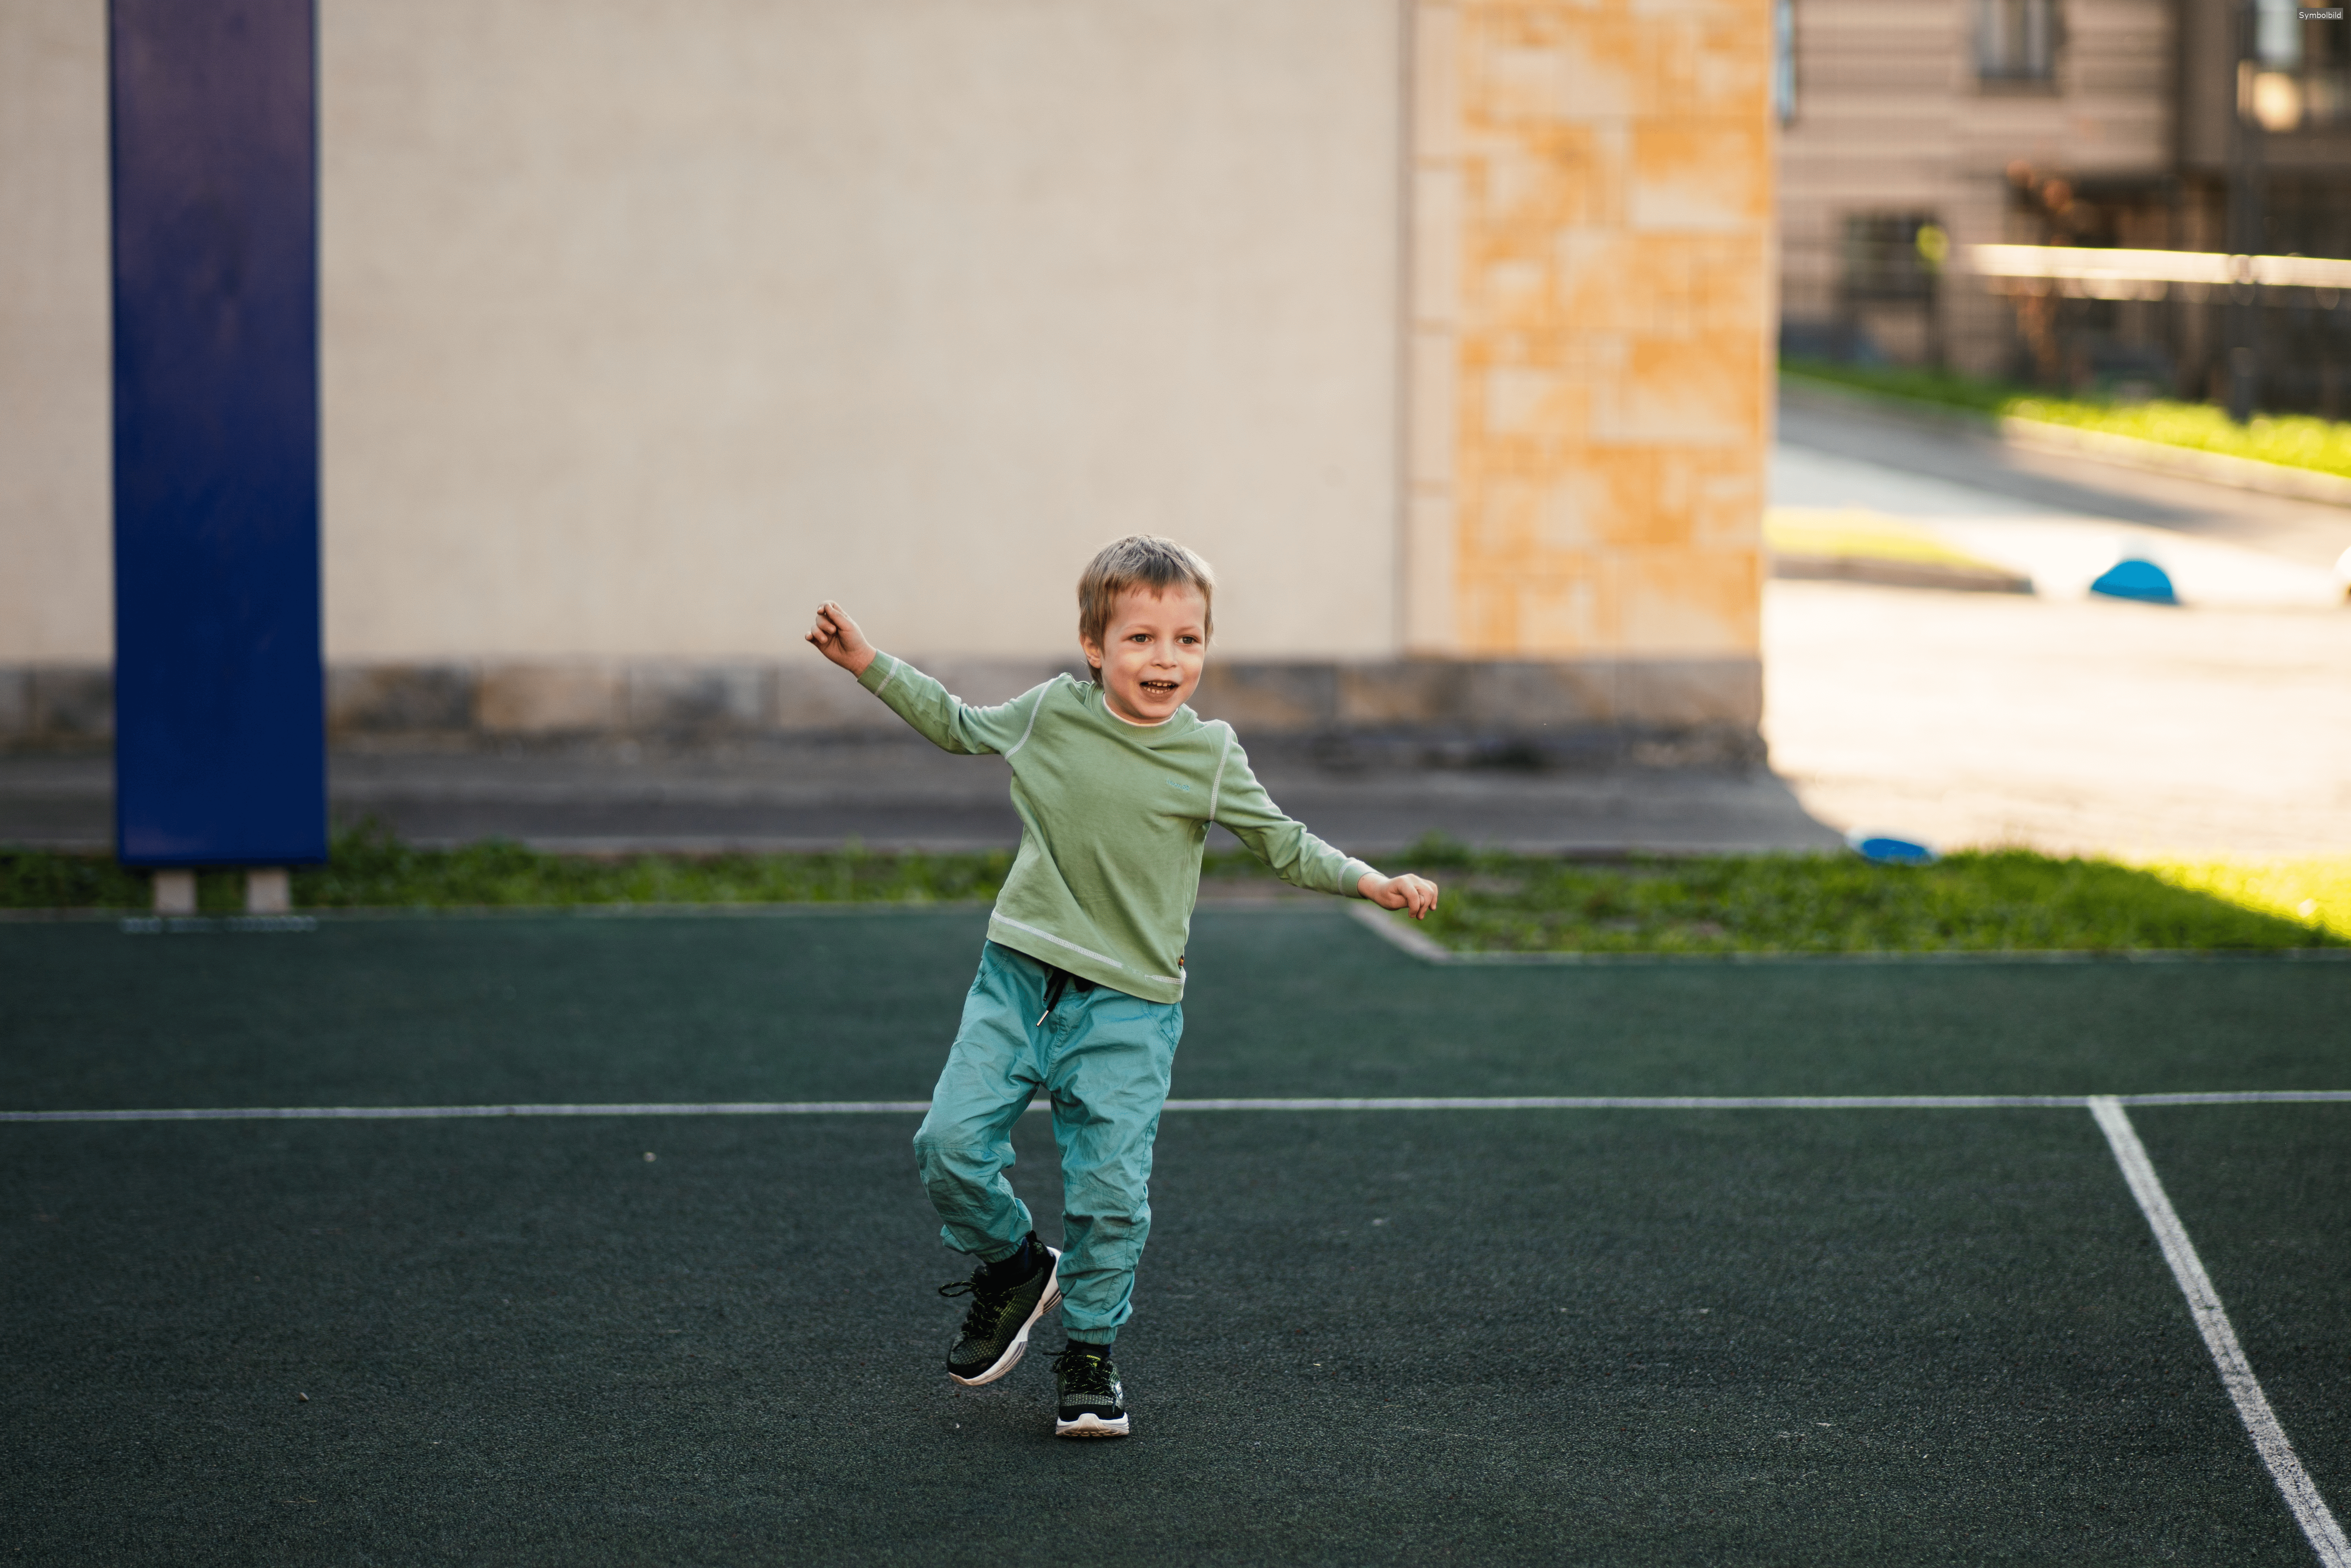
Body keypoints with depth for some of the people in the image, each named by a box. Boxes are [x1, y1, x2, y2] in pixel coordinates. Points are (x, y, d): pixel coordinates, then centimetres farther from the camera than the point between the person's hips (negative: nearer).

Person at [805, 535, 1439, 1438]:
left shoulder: (1210, 756, -4)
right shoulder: (1049, 713, 1)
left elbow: (1284, 846, 6)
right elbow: (960, 727, 20)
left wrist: (1373, 884, -7)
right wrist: (868, 665, 18)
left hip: (1128, 1006, -2)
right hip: (1018, 978, 2)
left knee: (1110, 1193, -8)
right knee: (950, 1144, -9)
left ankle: (1089, 1356, 12)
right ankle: (1012, 1265, 21)